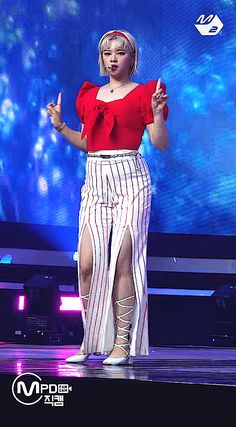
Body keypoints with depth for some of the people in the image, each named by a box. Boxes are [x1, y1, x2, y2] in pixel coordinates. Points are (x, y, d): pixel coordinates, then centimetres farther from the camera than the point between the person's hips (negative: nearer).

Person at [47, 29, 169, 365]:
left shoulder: (143, 93, 4)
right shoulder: (90, 96, 17)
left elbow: (162, 144, -1)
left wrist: (157, 112, -16)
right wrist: (60, 126, 11)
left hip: (129, 179, -4)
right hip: (95, 181, 4)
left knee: (122, 261, -10)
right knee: (88, 262, -6)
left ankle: (122, 344, -5)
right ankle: (91, 341, 4)